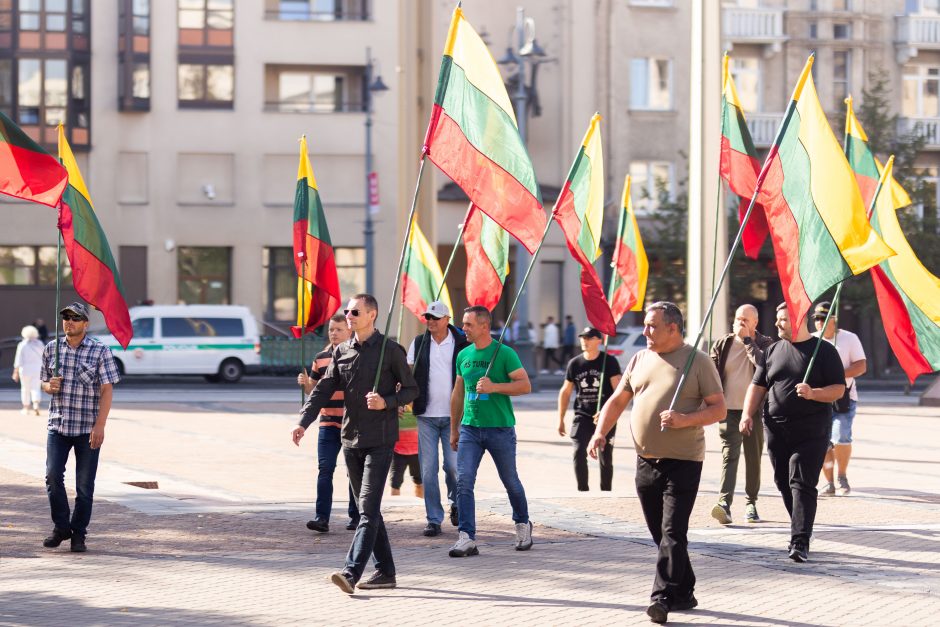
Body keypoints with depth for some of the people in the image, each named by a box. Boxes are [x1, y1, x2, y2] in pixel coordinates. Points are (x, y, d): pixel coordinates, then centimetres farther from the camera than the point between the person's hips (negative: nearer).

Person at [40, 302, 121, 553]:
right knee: (53, 475, -10)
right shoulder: (51, 349, 7)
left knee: (84, 484, 1)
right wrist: (50, 386, -9)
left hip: (88, 429, -2)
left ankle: (78, 534, 12)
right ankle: (61, 527, 7)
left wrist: (100, 426, -17)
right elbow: (44, 383, 18)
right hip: (57, 426, 2)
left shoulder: (100, 351, -4)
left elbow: (107, 390, -8)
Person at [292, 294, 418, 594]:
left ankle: (351, 572, -22)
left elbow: (411, 389, 1)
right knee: (367, 508, 10)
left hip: (380, 441, -6)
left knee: (368, 508, -13)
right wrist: (304, 422, -8)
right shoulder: (342, 351, 10)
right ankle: (385, 571, 18)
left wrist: (387, 402, -18)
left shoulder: (390, 350, -4)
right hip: (351, 439, 6)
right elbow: (323, 390, 5)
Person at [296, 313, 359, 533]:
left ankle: (355, 516, 17)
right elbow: (313, 391, 17)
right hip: (328, 422, 3)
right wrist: (305, 383, -5)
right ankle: (322, 517, -10)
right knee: (324, 469, -7)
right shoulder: (321, 358, 9)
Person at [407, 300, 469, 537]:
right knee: (428, 469, 0)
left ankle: (455, 502, 23)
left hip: (453, 415, -2)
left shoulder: (461, 344, 1)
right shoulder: (419, 343, 8)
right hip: (426, 415, 2)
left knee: (453, 464, -7)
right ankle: (434, 519, 7)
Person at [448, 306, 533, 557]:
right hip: (470, 429, 4)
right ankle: (466, 538, -11)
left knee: (510, 481, 10)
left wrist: (494, 387, -23)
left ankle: (523, 525, 34)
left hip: (500, 429, -4)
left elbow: (525, 385, -11)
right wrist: (454, 429, 19)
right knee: (463, 481, -10)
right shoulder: (463, 355, 9)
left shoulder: (504, 353, -7)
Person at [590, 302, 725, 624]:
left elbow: (718, 408, -6)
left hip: (683, 461, -6)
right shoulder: (640, 360, 12)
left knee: (672, 533, -12)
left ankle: (663, 598, -14)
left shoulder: (698, 361, -4)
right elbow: (617, 401, 15)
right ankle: (683, 593, 23)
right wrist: (600, 432, -1)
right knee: (661, 534, 11)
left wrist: (684, 420, -22)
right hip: (646, 461, 6)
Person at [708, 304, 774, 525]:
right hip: (729, 410, 0)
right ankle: (724, 503, -25)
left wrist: (747, 340, -14)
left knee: (753, 458, 8)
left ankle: (751, 503, 21)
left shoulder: (765, 344, 2)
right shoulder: (722, 345, 7)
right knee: (729, 455, -13)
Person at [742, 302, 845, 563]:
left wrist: (813, 393, -20)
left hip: (811, 431, -5)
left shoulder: (824, 351, 0)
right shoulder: (772, 351, 13)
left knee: (802, 483, -12)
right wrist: (748, 414, 0)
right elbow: (757, 386, 14)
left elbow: (838, 389, -3)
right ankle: (802, 531, 21)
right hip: (777, 429, 5)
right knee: (784, 483, 7)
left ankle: (800, 542, -16)